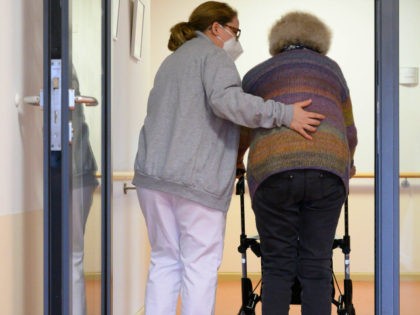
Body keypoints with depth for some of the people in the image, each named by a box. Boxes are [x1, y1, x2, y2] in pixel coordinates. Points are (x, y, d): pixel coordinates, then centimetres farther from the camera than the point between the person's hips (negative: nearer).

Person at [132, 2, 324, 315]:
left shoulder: (171, 61, 26)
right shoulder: (212, 54, -1)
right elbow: (227, 100, -19)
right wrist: (285, 114, -16)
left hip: (152, 171, 8)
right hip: (195, 177, -8)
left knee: (165, 260, 12)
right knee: (200, 264, -2)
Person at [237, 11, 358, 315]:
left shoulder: (257, 74, 24)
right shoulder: (330, 68, 25)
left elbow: (241, 133, 36)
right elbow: (348, 131, 32)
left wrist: (236, 163, 56)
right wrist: (348, 164, 52)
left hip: (274, 170, 0)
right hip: (326, 169, 1)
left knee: (278, 266, 9)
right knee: (316, 267, 7)